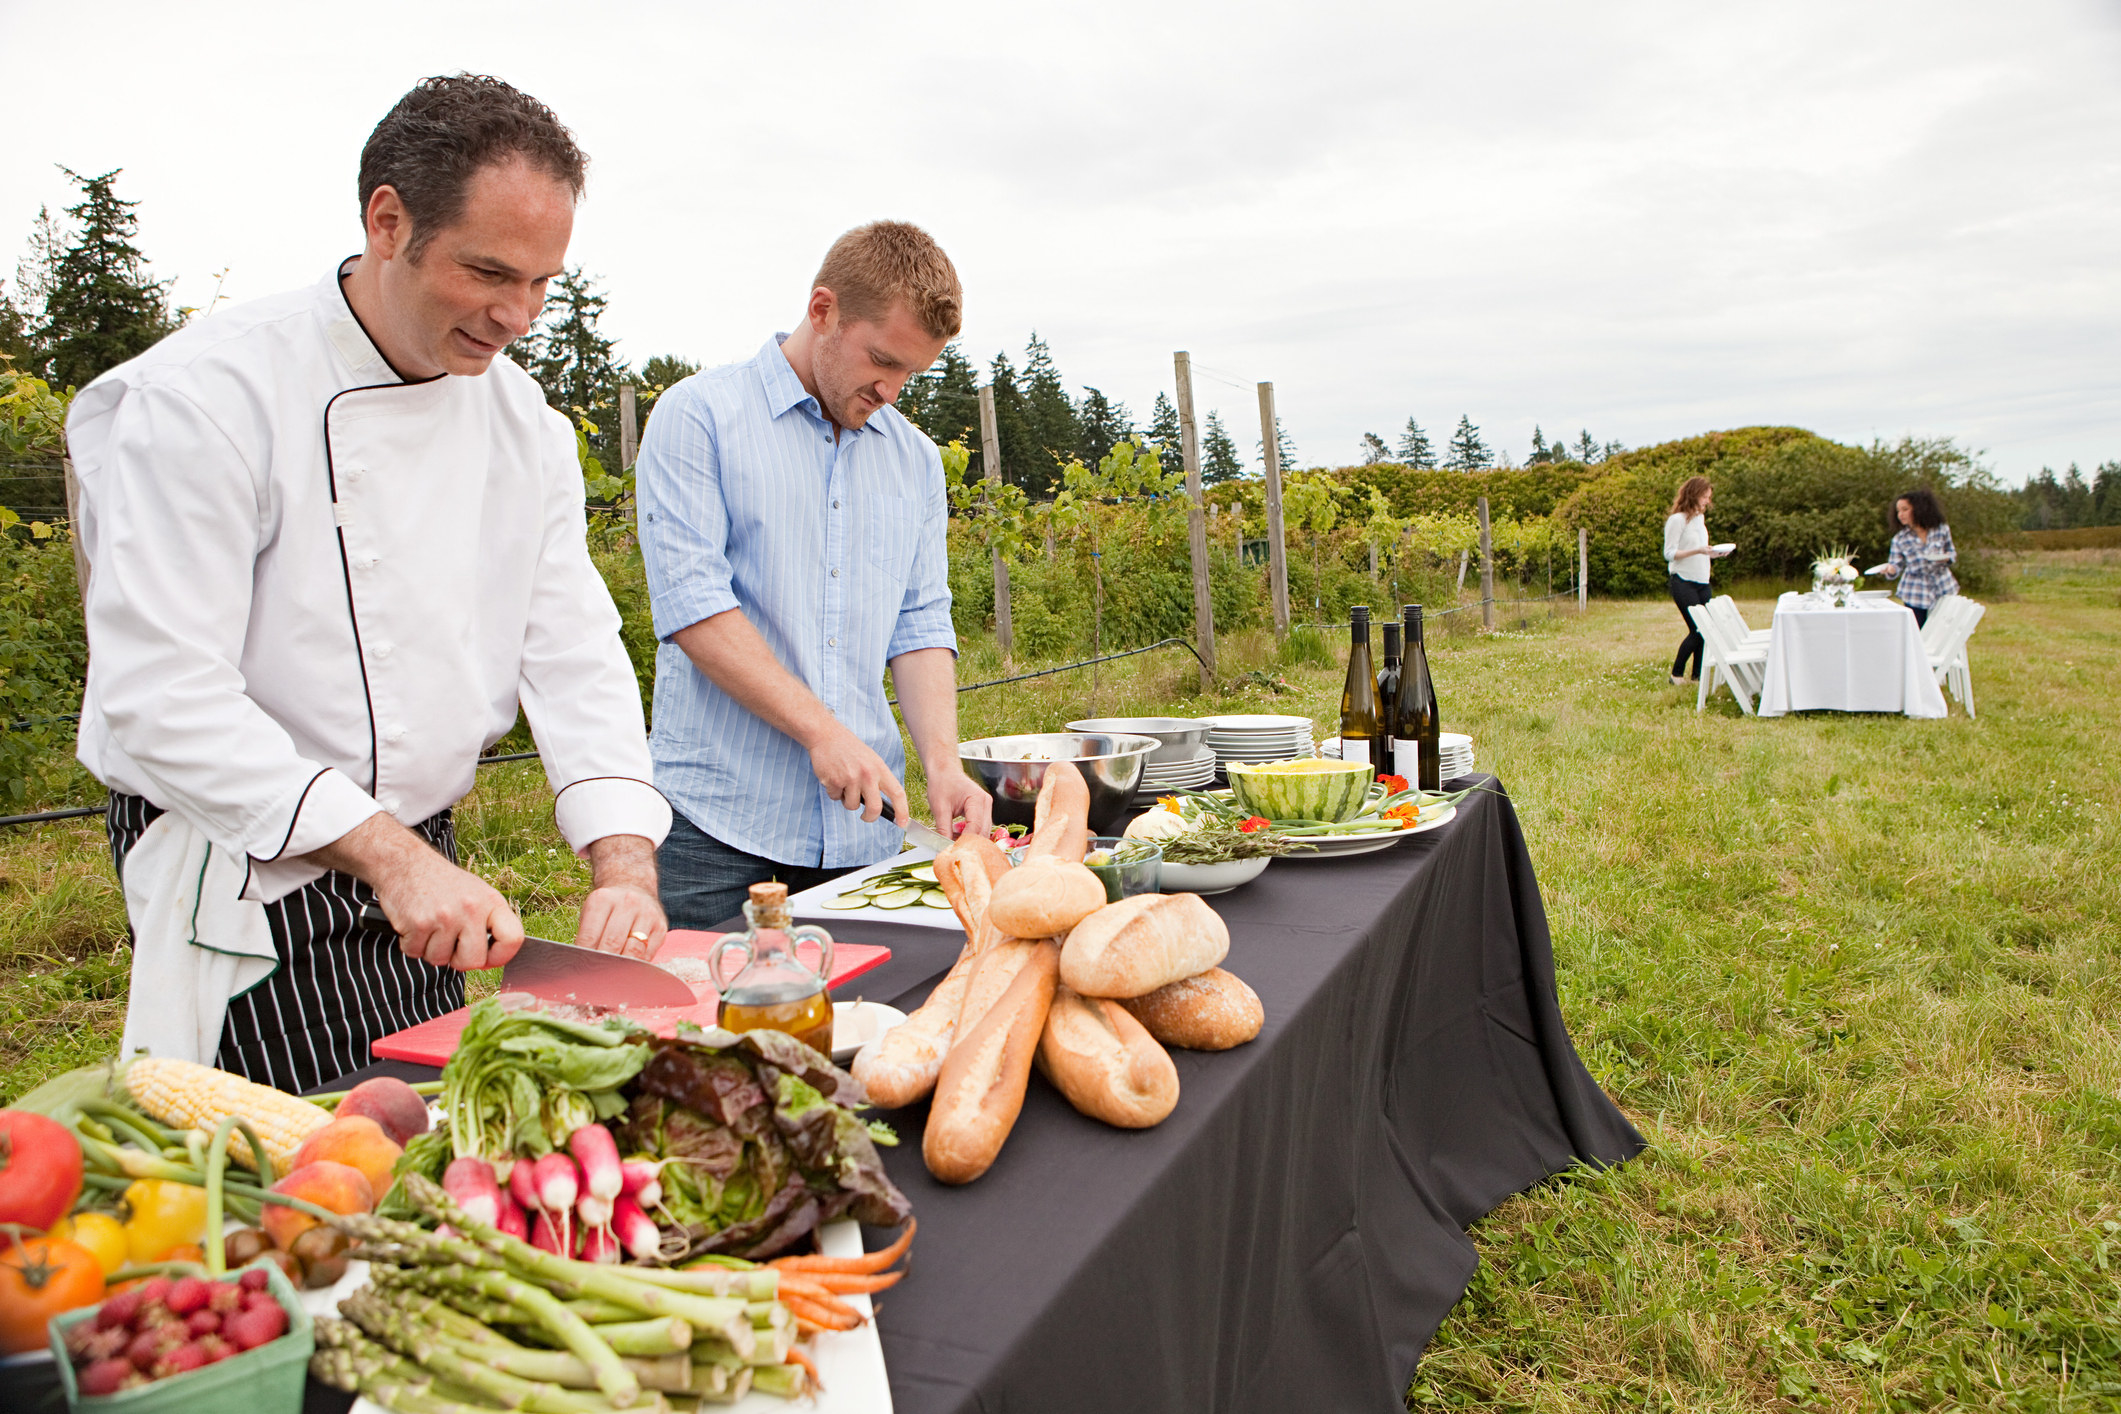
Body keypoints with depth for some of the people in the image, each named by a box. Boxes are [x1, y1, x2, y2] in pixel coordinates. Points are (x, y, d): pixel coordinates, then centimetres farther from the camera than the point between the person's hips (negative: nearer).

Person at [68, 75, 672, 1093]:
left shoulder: (522, 421, 2)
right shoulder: (207, 392, -17)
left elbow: (573, 649, -2)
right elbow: (164, 695, -21)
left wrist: (624, 865, -14)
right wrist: (389, 853, -26)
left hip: (424, 871, 6)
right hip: (244, 884, -6)